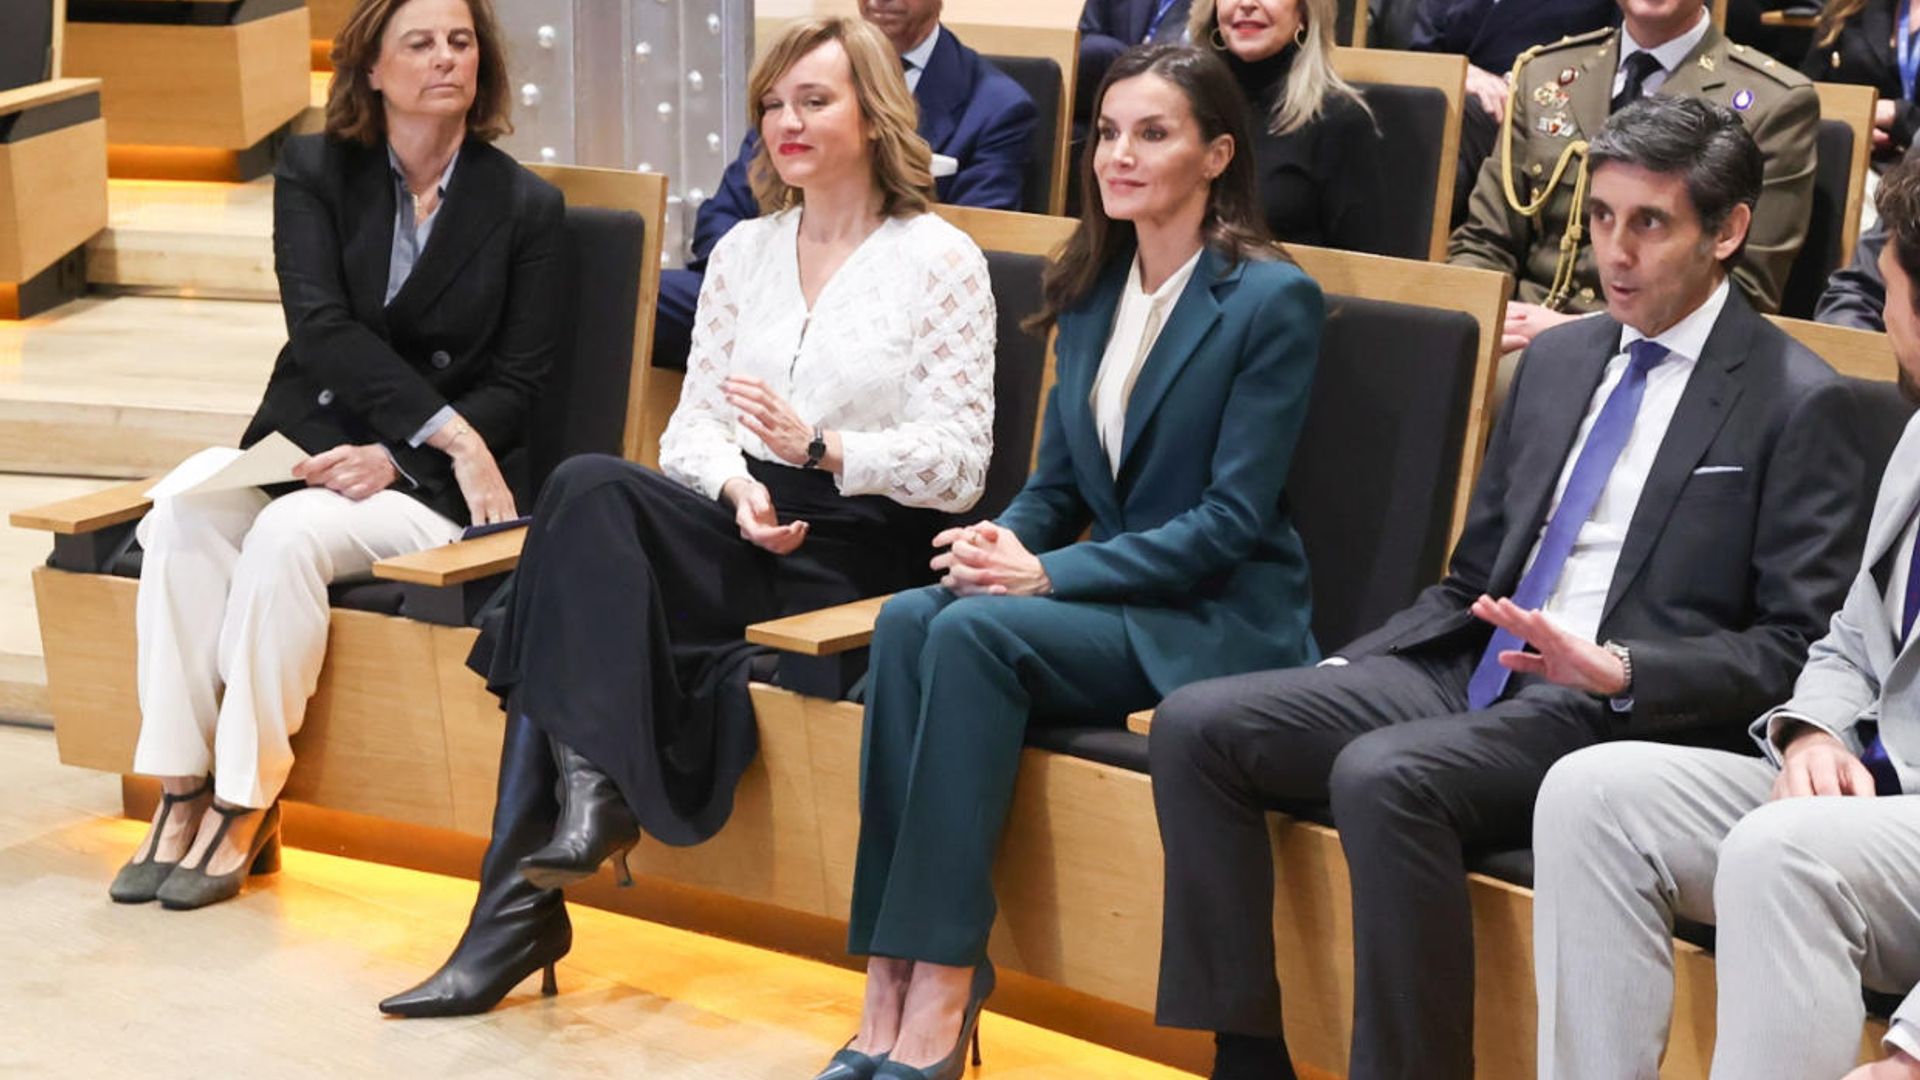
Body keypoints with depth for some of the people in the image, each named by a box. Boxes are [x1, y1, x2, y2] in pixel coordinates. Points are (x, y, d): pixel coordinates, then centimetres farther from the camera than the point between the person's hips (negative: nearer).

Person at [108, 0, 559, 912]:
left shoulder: (524, 205, 4)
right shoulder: (313, 173, 7)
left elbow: (518, 385, 0)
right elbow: (320, 329, -8)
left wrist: (398, 456, -16)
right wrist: (447, 428, -20)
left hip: (428, 487, -2)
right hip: (298, 447, 2)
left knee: (288, 535, -33)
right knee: (184, 514, -30)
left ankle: (246, 805, -23)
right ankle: (181, 792, -26)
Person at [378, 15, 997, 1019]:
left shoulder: (940, 260, 0)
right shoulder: (744, 251, 16)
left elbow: (960, 465, -6)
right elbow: (693, 418, 11)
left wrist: (819, 448, -20)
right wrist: (737, 487, -11)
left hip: (862, 552, -5)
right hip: (744, 528, 5)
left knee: (588, 495, -27)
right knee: (587, 490, -27)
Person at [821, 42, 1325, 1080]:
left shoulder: (1274, 301, -9)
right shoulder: (1093, 292, 12)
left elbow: (1233, 519, -14)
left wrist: (1050, 574, -19)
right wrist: (1002, 540, -8)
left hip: (1216, 622, -6)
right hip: (1105, 598, 6)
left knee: (974, 631, -30)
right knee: (908, 620, -24)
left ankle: (942, 987, -29)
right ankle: (893, 982, -27)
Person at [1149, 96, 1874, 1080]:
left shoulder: (1797, 403, -3)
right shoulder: (1558, 359, 17)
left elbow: (1794, 647, -6)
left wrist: (1621, 670, -21)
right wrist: (1336, 675, 5)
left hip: (1619, 715, -7)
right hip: (1468, 672, 7)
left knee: (1382, 773, -34)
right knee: (1194, 725, -9)